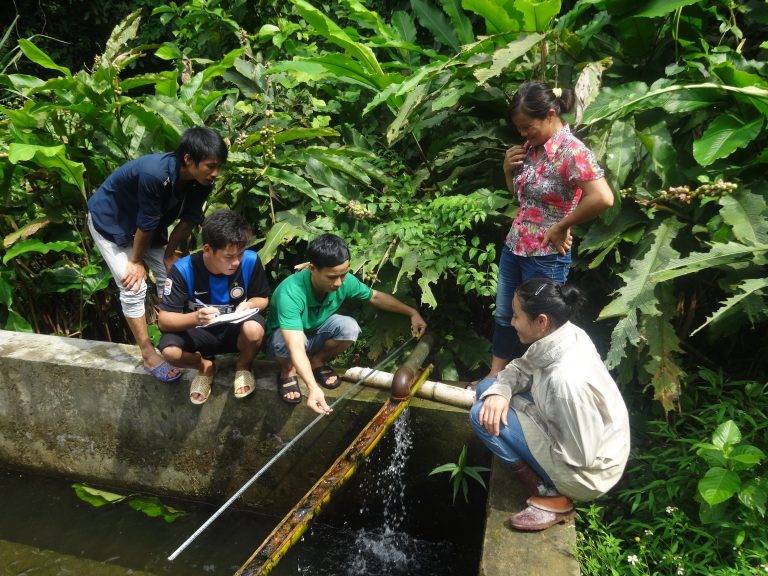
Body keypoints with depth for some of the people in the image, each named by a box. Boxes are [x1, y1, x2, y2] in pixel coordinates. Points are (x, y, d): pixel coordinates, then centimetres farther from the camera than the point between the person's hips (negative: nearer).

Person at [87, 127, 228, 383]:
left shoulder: (201, 182, -21)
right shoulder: (154, 174, -40)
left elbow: (188, 220, -9)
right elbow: (146, 223, -29)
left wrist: (169, 254, -5)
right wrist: (136, 261, -17)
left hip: (148, 223, 7)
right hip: (109, 220, -6)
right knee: (133, 286, -11)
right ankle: (149, 355, -1)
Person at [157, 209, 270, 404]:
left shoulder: (250, 260, -20)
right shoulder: (183, 270, -23)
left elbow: (263, 299, -3)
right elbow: (164, 320, -22)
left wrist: (249, 304, -27)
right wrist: (195, 318, -42)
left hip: (235, 330, 0)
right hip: (198, 332, 0)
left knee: (254, 329, -35)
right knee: (170, 351, -31)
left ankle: (243, 366, 2)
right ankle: (205, 366, 6)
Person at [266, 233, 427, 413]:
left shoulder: (345, 281, -23)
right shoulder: (290, 294, -40)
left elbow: (376, 297, -2)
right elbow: (296, 346, -48)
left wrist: (412, 312, -5)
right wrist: (313, 388, -61)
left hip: (315, 332, 4)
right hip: (283, 338, -4)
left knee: (350, 327, -26)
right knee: (294, 341, -40)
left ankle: (317, 361, 3)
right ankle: (287, 372, -4)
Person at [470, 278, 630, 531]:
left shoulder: (566, 379, -36)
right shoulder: (564, 335, -12)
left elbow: (579, 455, -28)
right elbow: (522, 368, 4)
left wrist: (522, 406, -18)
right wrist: (499, 392, -18)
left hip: (585, 470, -8)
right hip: (569, 434, 8)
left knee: (482, 416, -17)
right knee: (487, 387, 7)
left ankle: (551, 499, -5)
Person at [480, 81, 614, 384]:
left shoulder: (572, 152, -20)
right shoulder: (532, 146, 4)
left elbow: (603, 198, -33)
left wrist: (561, 227, -21)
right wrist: (509, 169, -3)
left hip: (546, 257, -8)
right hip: (513, 246, 8)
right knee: (503, 315, 18)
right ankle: (495, 376, 35)